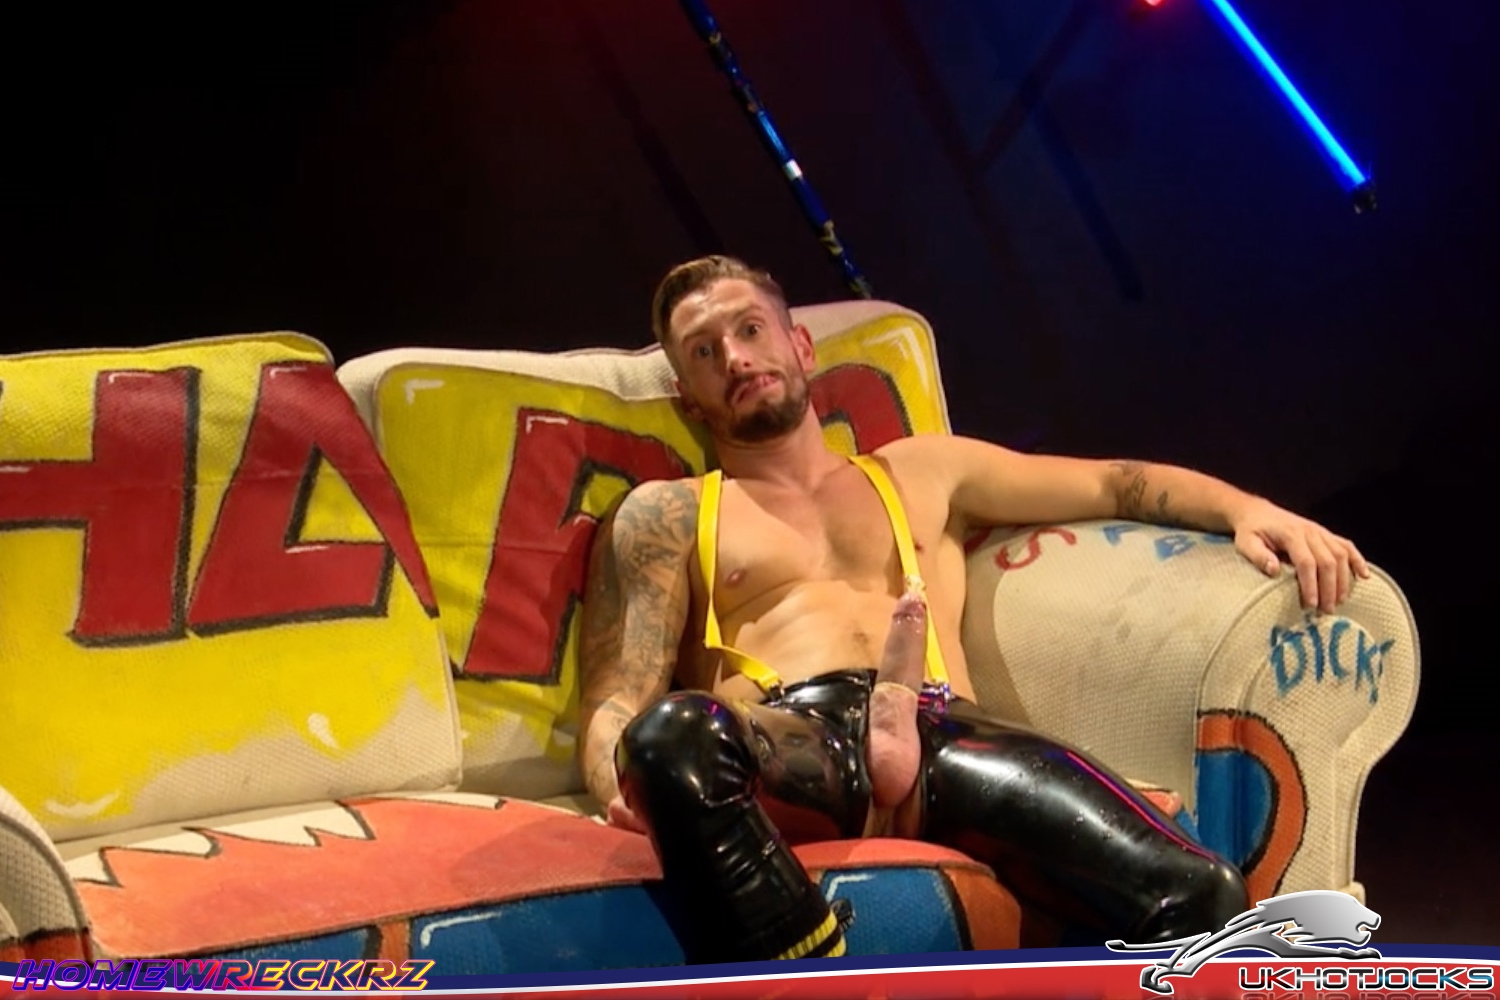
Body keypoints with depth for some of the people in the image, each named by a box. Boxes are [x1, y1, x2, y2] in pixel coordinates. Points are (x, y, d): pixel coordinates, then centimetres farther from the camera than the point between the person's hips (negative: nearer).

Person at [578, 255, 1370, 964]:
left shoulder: (921, 470, 34)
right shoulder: (664, 516, 24)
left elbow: (1116, 483, 32)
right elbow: (616, 707, 12)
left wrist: (1245, 508, 10)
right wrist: (632, 793, -14)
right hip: (779, 748, -2)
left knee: (1200, 896, -27)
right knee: (674, 734, -44)